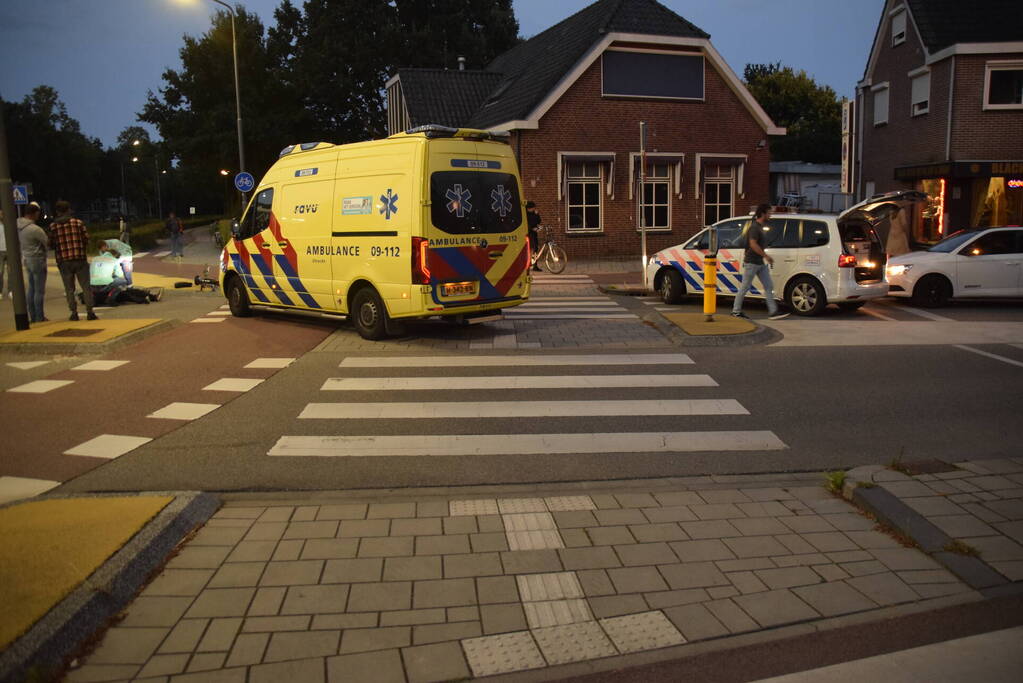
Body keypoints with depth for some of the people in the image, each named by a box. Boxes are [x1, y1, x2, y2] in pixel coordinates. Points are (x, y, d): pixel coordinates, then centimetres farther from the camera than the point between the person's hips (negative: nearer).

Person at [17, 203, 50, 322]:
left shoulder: (18, 224, 2)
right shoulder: (35, 229, -22)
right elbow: (48, 243, -12)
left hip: (26, 259, 8)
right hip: (37, 260, -8)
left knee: (31, 289, 15)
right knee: (39, 291, -1)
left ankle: (32, 316, 21)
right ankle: (39, 318, 4)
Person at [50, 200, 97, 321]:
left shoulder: (53, 226, 0)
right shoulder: (78, 223, -2)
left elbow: (51, 244, 3)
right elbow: (87, 240, 0)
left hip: (63, 261, 1)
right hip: (80, 259, -1)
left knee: (69, 288, 9)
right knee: (86, 286, 5)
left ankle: (74, 313, 8)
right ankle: (90, 312, 0)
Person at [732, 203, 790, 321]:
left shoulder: (759, 226, 15)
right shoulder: (754, 227, -15)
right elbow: (753, 244, -24)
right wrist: (766, 256, -20)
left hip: (760, 263, 10)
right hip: (751, 262, -10)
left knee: (769, 286, 3)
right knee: (745, 287, 0)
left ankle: (773, 312, 2)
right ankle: (736, 311, 10)